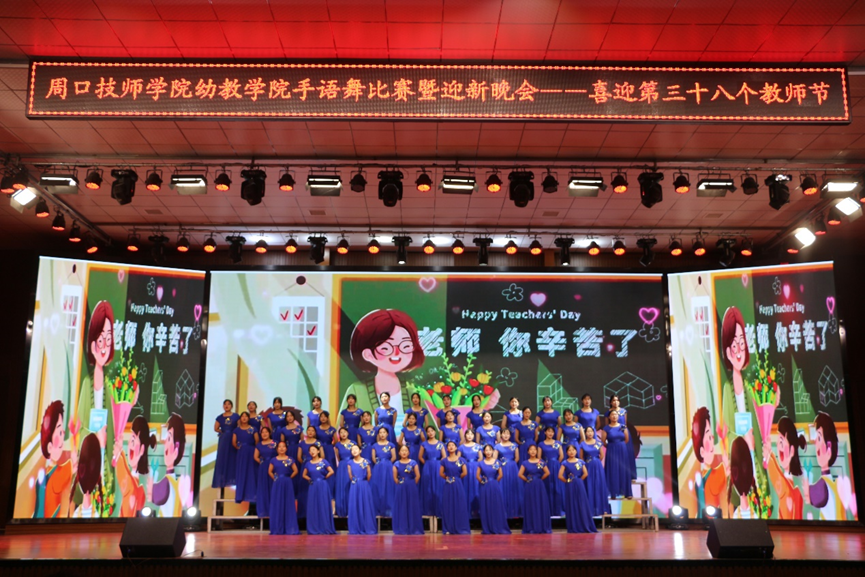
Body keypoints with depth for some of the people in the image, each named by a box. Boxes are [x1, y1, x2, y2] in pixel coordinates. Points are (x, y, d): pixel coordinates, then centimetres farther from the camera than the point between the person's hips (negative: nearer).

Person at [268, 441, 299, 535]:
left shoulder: (290, 460, 2)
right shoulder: (273, 460, 4)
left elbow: (295, 471, 3)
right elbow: (270, 472, 7)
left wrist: (289, 478, -2)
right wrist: (275, 479, -1)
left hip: (287, 484, -1)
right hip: (277, 484, 1)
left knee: (288, 505, 0)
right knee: (277, 505, 2)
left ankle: (289, 528, 4)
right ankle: (277, 529, 8)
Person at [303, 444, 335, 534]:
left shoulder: (323, 461, -3)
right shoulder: (308, 463, 8)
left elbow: (331, 472, -11)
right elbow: (304, 475, 17)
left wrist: (325, 477, -2)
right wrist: (309, 479, 1)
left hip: (323, 486, -3)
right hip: (313, 486, 3)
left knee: (323, 506, -1)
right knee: (313, 507, 3)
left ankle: (325, 528, 5)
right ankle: (314, 529, 9)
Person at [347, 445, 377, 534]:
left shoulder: (365, 461, -2)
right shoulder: (350, 463, 3)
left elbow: (369, 475, 3)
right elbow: (350, 476, 9)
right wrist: (354, 482, 12)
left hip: (364, 486, -1)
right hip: (354, 487, 1)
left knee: (366, 506, 1)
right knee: (354, 507, 2)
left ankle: (368, 528, 8)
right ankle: (356, 529, 9)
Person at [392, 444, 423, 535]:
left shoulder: (413, 463, 0)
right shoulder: (396, 464, 1)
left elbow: (418, 476, -1)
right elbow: (395, 477, 2)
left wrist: (412, 485, -1)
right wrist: (400, 485, 0)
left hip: (411, 488, 0)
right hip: (400, 488, 0)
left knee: (412, 507, 1)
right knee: (401, 507, 2)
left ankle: (414, 529, 8)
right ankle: (402, 529, 9)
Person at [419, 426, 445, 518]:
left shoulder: (440, 444, 3)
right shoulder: (424, 444, 4)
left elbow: (444, 457, 2)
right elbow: (420, 457, 7)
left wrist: (438, 463, -4)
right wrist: (427, 464, 1)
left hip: (438, 467, 0)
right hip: (427, 468, 1)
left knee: (438, 489, -1)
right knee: (428, 489, 2)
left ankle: (438, 510, 7)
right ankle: (429, 511, 9)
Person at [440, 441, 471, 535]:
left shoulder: (461, 460, 1)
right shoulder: (445, 461, 4)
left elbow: (465, 472, -4)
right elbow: (441, 473, 6)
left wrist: (458, 478, 5)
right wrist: (448, 478, 4)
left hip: (458, 485, -1)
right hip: (448, 486, 1)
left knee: (460, 506, -2)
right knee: (448, 506, 1)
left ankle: (461, 528, 4)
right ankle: (448, 529, 7)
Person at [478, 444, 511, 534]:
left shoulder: (497, 463, 1)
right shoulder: (481, 463, 2)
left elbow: (500, 475, 3)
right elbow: (477, 475, 5)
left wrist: (495, 481, 4)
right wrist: (482, 482, 1)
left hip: (495, 487, 0)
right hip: (485, 488, 1)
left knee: (497, 507, 0)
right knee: (486, 508, 3)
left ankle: (499, 528, 7)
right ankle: (488, 529, 9)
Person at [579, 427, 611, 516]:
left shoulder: (598, 443, 1)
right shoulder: (583, 444, -1)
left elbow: (602, 455, 5)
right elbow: (581, 457, 3)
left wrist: (596, 462, 9)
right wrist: (586, 464, 6)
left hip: (598, 467, 1)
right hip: (588, 467, -1)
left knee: (599, 486, 2)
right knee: (589, 488, 3)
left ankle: (601, 508, 10)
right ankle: (591, 509, 9)